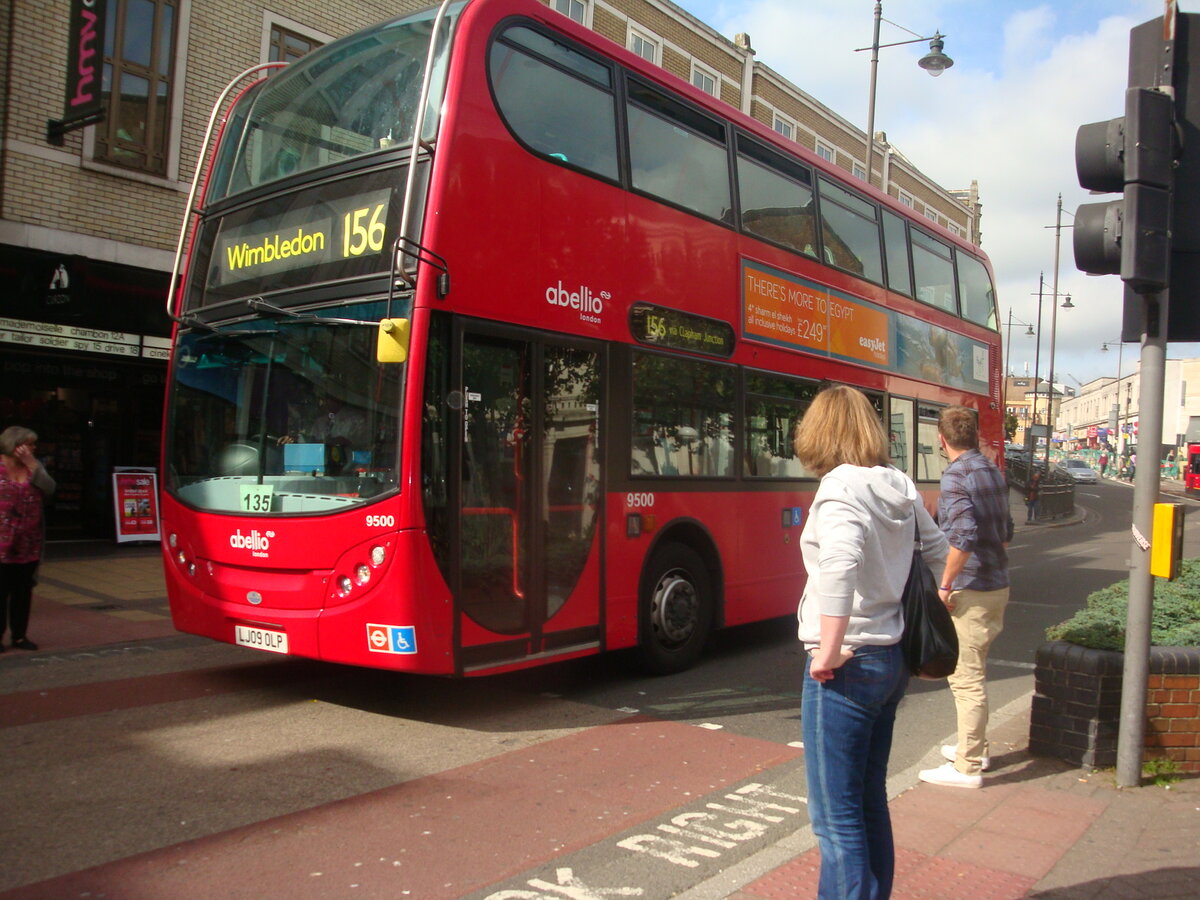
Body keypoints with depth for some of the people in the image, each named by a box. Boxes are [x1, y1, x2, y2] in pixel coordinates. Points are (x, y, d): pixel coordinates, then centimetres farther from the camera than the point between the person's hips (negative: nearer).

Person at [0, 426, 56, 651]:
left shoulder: (34, 466, 11)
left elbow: (49, 488, -4)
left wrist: (31, 464, -9)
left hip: (29, 543, 4)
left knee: (24, 590, 9)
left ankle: (20, 635, 16)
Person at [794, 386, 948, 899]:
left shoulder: (841, 486, -17)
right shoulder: (899, 486, 6)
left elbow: (840, 563, -33)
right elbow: (937, 553, 19)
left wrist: (830, 650, -25)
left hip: (845, 666, -8)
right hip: (892, 658, 8)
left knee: (836, 817, 1)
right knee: (870, 802, 21)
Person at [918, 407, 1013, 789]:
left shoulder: (956, 476, -16)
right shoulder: (993, 472, 12)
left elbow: (964, 536, -27)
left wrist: (945, 585, -19)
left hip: (969, 590, -9)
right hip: (997, 585, 9)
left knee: (966, 678, -2)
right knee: (974, 672, 21)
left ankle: (967, 767, 5)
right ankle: (974, 746, 33)